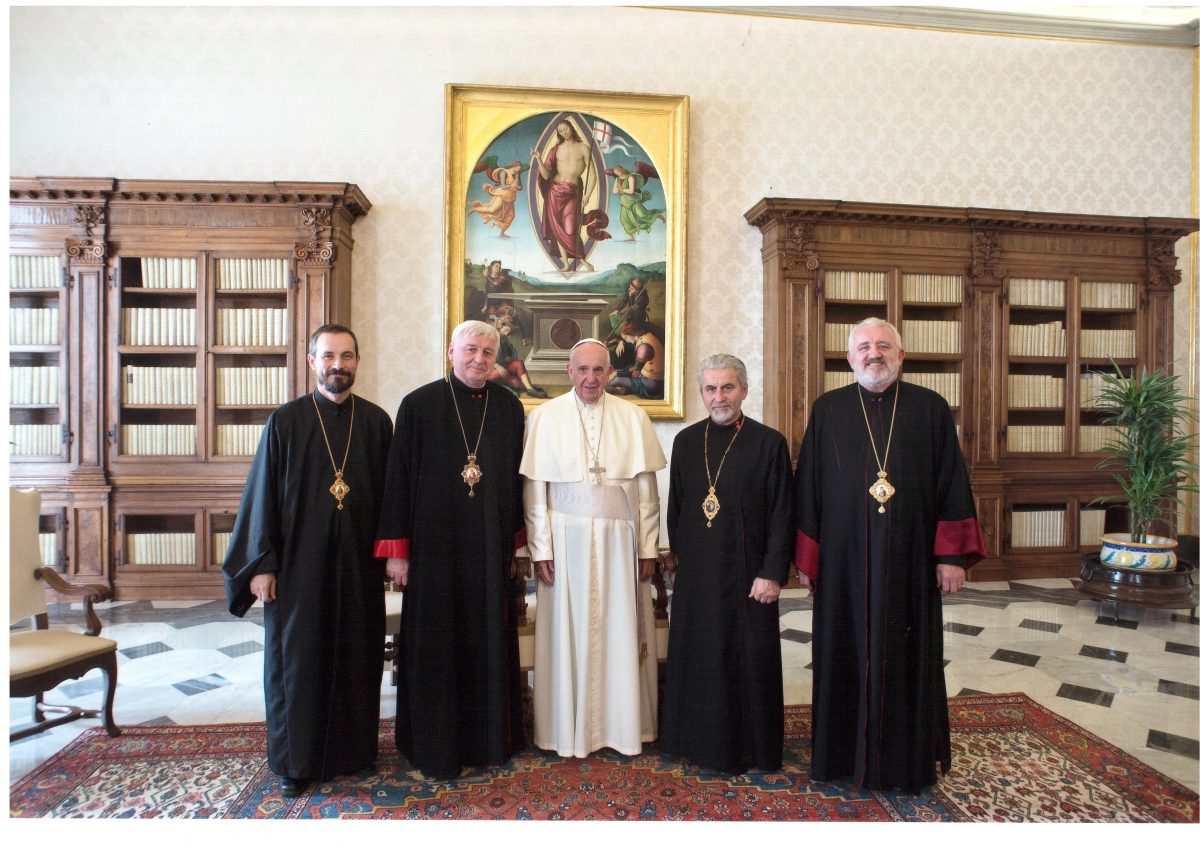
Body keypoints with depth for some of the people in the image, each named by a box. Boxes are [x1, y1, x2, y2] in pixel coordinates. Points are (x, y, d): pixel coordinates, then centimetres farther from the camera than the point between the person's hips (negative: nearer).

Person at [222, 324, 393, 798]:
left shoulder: (376, 422, 2)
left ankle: (354, 749, 29)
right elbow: (263, 495, -2)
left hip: (358, 563, 2)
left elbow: (389, 492, 6)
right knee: (297, 658, 8)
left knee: (356, 656, 11)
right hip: (298, 562, -1)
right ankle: (295, 759, 25)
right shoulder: (285, 421, -2)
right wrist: (261, 564, -5)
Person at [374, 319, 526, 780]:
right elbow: (398, 477, -4)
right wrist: (396, 549, -7)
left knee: (490, 641, 12)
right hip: (435, 545, -3)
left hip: (490, 547, 3)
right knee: (436, 645, 6)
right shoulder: (419, 404, -4)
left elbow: (516, 476, 10)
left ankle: (490, 736, 29)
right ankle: (435, 743, 23)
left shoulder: (509, 407, 5)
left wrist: (514, 536, 9)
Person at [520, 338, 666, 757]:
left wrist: (648, 547, 1)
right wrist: (541, 549, -6)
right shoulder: (545, 416, 1)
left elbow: (646, 487, 4)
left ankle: (623, 726, 24)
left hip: (619, 541, 1)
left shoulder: (633, 417, 4)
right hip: (567, 541, -1)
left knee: (621, 633, 8)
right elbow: (535, 488, -1)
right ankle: (570, 731, 21)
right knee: (569, 634, 6)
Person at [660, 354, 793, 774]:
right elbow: (675, 506, 10)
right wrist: (680, 554, 8)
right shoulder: (686, 441, 4)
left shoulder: (770, 443, -7)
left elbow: (781, 515, -8)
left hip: (747, 573, -3)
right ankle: (698, 737, 31)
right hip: (696, 574, 4)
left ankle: (751, 747, 26)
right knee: (696, 657, 13)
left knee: (750, 659, 7)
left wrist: (772, 573, -12)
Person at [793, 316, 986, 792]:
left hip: (909, 558, 0)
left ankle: (911, 757, 29)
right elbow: (808, 487, 3)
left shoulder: (930, 409, 3)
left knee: (909, 658, 10)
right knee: (847, 656, 10)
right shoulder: (827, 410, 3)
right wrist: (806, 558, 1)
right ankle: (846, 754, 26)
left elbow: (952, 484, 2)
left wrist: (952, 555, -3)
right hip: (843, 560, 0)